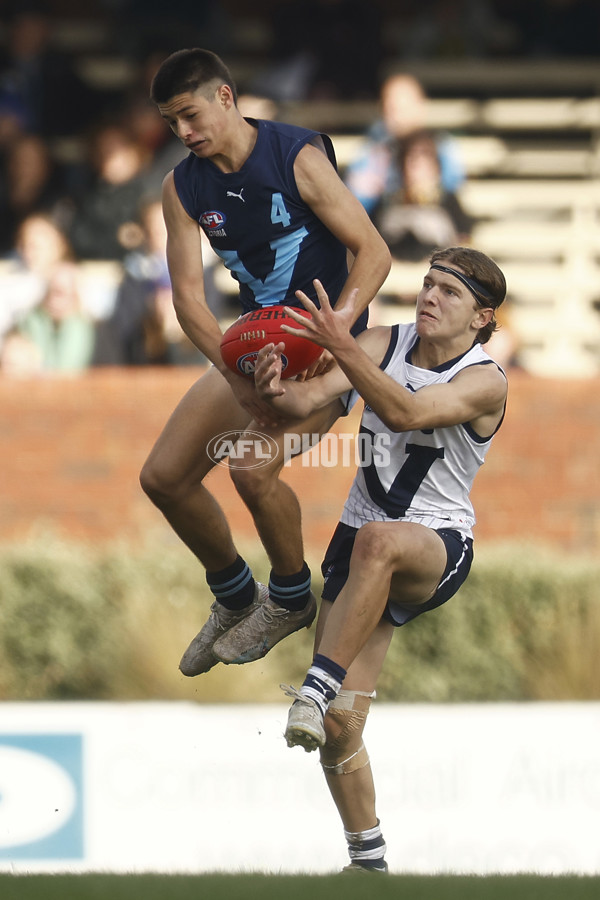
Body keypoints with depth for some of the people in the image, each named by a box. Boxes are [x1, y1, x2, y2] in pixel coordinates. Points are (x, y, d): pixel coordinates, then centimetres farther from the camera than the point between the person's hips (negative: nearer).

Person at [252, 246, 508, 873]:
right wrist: (277, 392, -32)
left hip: (438, 546, -5)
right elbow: (312, 398, -9)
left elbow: (405, 413, -30)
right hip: (362, 551, 5)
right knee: (340, 726, -3)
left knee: (377, 540, -43)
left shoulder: (485, 381, -12)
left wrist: (341, 346, -41)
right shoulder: (386, 344, 4)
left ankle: (319, 685, -45)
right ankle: (369, 861, 14)